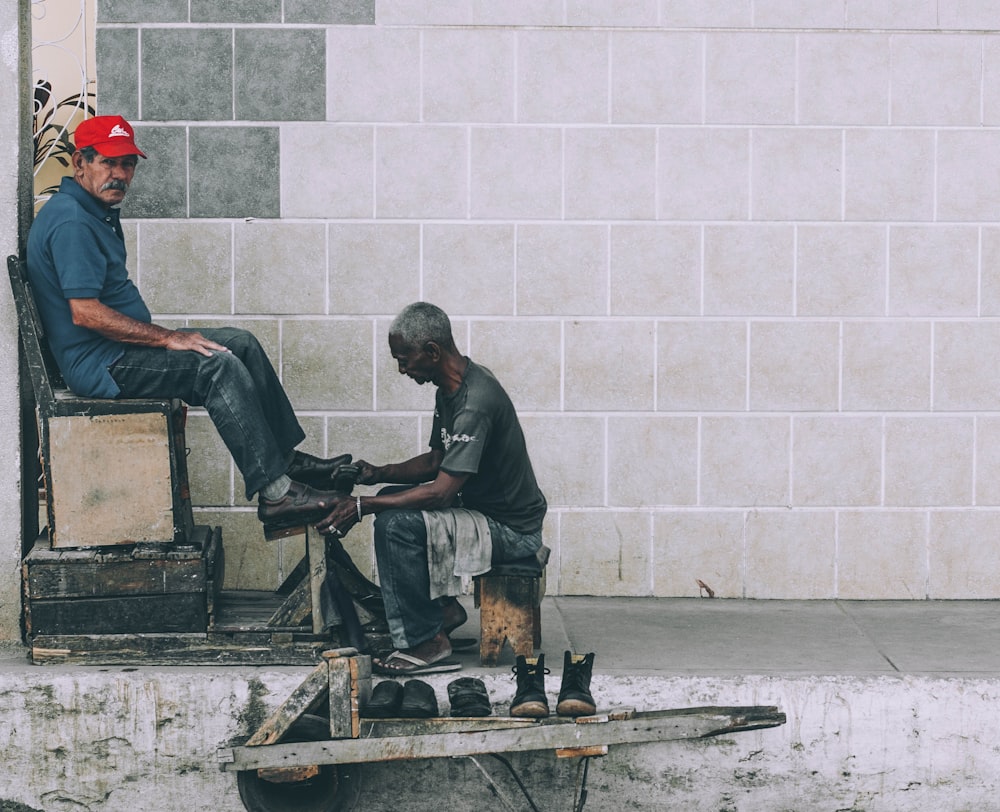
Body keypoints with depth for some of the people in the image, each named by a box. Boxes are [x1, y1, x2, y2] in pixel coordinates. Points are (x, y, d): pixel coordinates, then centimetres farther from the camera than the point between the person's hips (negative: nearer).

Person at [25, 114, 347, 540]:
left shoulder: (97, 212, 16)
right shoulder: (71, 222, -19)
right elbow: (85, 312, -26)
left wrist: (166, 337, 12)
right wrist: (167, 338, -21)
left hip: (120, 350, 11)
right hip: (99, 365, -11)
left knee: (242, 343, 8)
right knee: (219, 364, -24)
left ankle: (289, 459, 12)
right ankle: (274, 495, -26)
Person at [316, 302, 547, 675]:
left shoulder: (475, 402, -26)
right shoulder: (449, 390, 6)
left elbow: (441, 492, -28)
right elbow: (435, 462, 18)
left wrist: (361, 506, -23)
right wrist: (378, 473, 2)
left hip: (512, 531, -11)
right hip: (487, 510, 11)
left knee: (397, 524, -23)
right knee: (392, 500, 20)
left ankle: (427, 643, -15)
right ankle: (443, 606, 18)